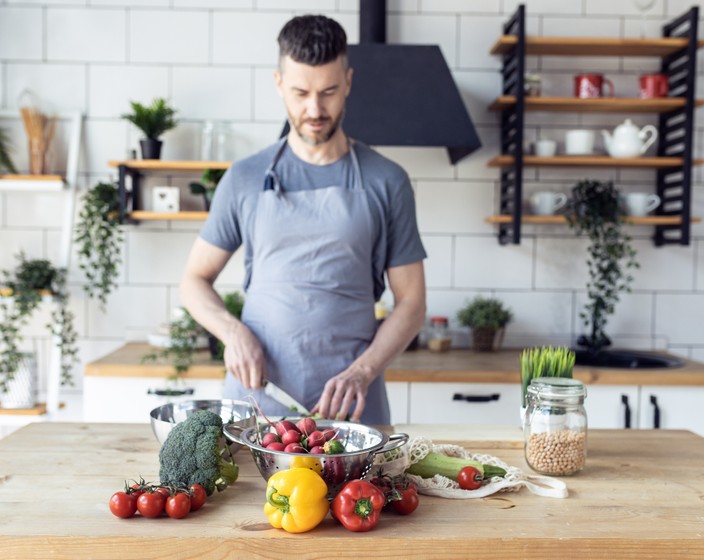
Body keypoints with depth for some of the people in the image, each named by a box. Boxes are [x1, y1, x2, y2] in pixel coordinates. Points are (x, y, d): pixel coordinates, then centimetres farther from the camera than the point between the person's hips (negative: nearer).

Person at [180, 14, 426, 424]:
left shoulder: (386, 182, 0)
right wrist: (234, 333, -10)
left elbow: (411, 303, 1)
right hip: (255, 388, 1)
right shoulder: (245, 179, 4)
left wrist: (362, 372, -14)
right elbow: (196, 281, 10)